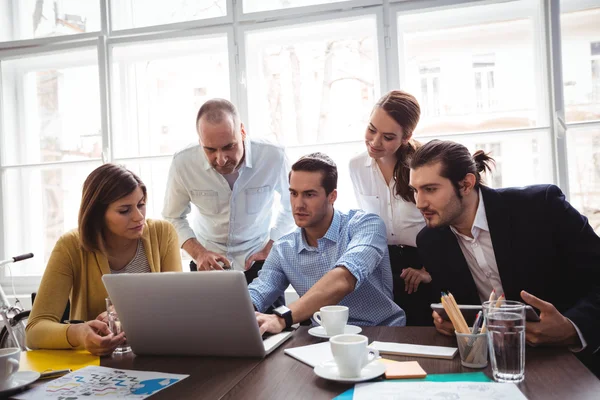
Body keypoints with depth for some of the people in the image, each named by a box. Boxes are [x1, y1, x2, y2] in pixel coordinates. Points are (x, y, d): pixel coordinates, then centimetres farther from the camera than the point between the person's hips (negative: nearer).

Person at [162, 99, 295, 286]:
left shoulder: (274, 157, -21)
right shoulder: (182, 163, -20)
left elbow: (291, 206, -1)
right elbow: (173, 218, -3)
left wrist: (270, 248, -8)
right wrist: (198, 253, -17)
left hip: (258, 260, 0)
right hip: (208, 262, 1)